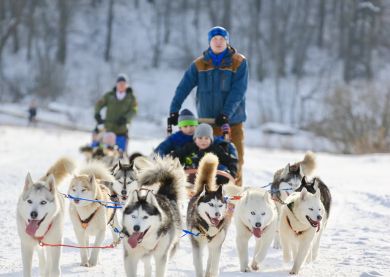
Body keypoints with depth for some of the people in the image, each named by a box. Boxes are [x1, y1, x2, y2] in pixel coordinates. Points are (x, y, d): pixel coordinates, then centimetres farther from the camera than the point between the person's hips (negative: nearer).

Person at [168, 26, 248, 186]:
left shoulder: (239, 62, 0)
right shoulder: (199, 64, 6)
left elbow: (238, 90, -11)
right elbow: (184, 87, -1)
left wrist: (226, 113, -22)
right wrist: (174, 111, -13)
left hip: (233, 119, -1)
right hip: (208, 119, 1)